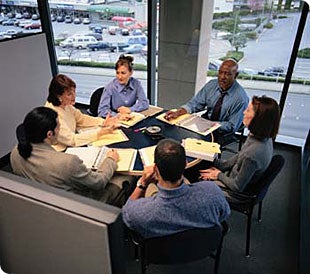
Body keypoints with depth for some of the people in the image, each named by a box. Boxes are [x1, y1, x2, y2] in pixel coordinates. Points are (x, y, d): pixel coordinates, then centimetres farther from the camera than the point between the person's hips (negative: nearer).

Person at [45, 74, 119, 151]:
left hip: (70, 146, 7)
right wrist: (100, 132, -30)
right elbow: (71, 139, -27)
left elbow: (81, 118, 9)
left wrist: (103, 122, -7)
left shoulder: (65, 104, -4)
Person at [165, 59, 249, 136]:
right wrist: (178, 112, -19)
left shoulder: (241, 98, -16)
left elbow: (232, 126, -15)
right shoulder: (211, 84, 0)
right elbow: (195, 103, -1)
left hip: (222, 134, -5)